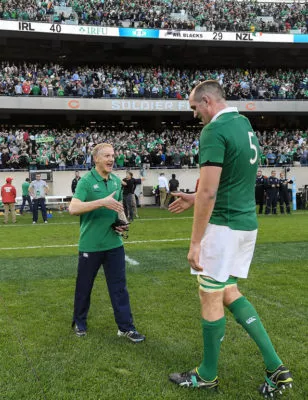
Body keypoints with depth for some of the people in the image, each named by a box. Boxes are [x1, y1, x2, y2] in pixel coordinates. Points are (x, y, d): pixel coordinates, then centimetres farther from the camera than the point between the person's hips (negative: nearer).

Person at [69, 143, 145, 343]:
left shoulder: (117, 181, 7)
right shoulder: (86, 181, -12)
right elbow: (73, 208, -25)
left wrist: (122, 223, 2)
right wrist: (102, 202, -32)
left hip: (114, 243, 5)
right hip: (90, 244, -4)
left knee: (119, 286, 5)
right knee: (84, 286, 11)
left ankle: (125, 326, 13)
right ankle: (80, 322, 31)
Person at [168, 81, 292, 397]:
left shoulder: (215, 130, -17)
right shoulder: (244, 125, 12)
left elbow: (208, 193, -23)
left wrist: (195, 242, -18)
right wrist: (195, 199, 24)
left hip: (223, 226, -9)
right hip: (247, 224, 9)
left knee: (210, 299, 5)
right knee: (229, 293, 18)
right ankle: (276, 368, 15)